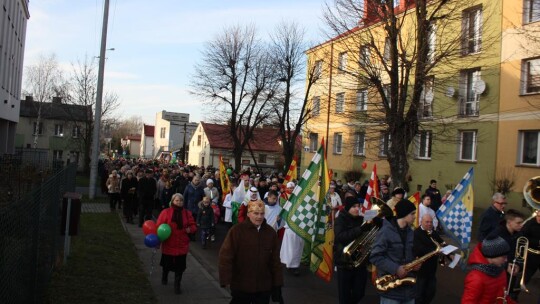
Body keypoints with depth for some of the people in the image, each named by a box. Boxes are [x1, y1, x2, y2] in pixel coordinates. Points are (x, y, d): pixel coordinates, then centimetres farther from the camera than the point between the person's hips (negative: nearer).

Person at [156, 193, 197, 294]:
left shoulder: (187, 213, 0)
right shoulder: (165, 212, -9)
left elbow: (193, 226, 6)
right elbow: (159, 227, -9)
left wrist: (190, 229, -16)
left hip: (182, 245, 1)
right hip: (168, 245, -1)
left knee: (180, 266, 3)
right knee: (167, 264, 20)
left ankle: (177, 285, 17)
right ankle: (164, 276, 52)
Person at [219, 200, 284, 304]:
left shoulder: (270, 232, 1)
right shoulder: (237, 230, -11)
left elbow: (275, 261, 5)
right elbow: (226, 256, -11)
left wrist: (277, 285, 5)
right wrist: (226, 281, -16)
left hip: (264, 287, 3)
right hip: (241, 287, -3)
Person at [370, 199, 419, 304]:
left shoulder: (410, 233, 10)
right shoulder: (386, 231, -13)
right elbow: (375, 256, -17)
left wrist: (416, 264, 0)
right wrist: (395, 269, -22)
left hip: (408, 286, 7)